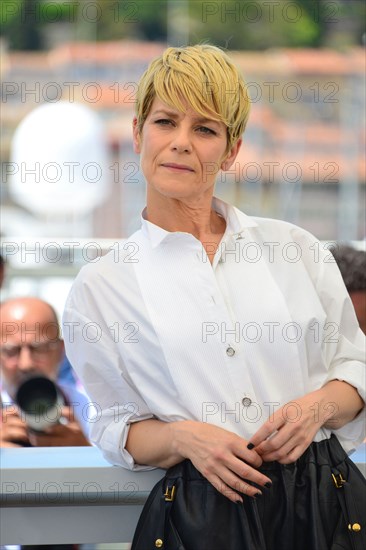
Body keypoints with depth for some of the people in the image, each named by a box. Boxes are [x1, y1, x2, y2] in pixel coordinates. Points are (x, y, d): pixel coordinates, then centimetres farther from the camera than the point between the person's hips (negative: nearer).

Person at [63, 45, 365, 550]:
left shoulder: (293, 247, 8)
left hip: (323, 503, 2)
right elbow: (117, 430, 7)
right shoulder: (100, 288, 5)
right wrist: (183, 437, -13)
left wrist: (318, 406, -8)